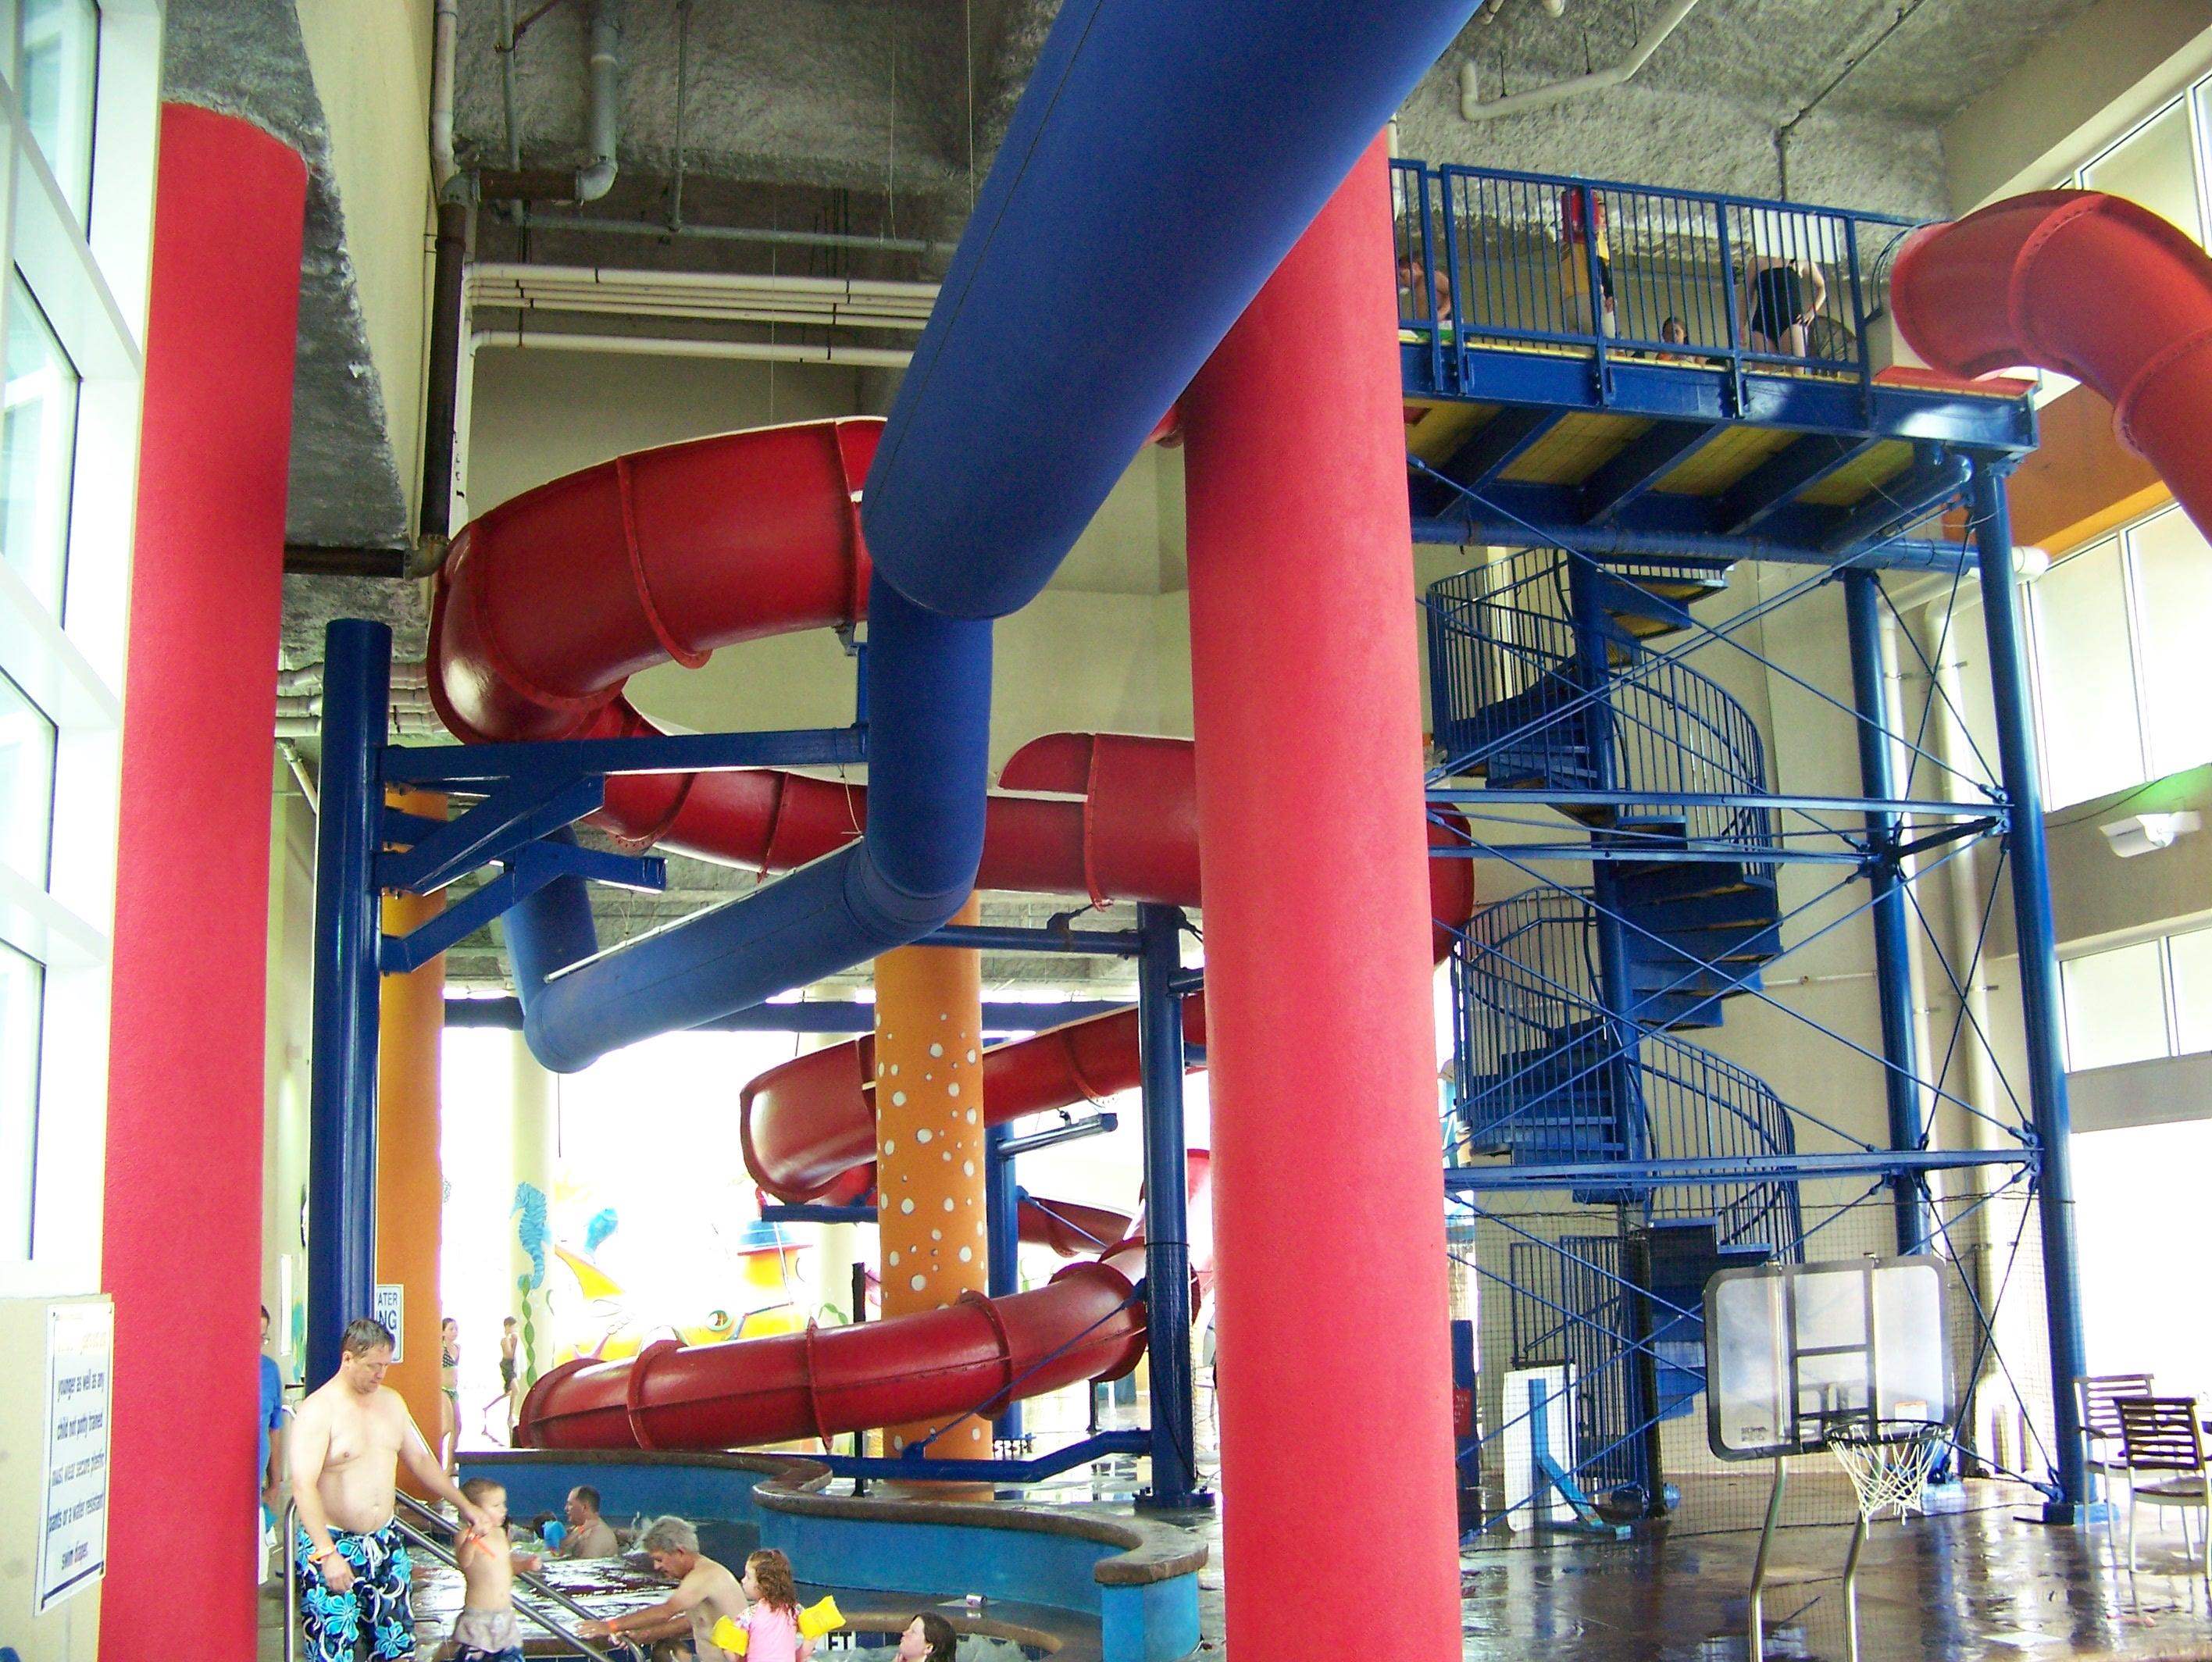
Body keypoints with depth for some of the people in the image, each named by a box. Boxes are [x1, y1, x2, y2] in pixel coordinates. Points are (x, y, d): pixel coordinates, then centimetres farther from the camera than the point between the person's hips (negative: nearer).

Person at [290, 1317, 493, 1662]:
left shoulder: (392, 1402, 10)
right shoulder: (318, 1410, -13)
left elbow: (420, 1459, 20)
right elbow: (303, 1486, -21)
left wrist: (464, 1505, 17)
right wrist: (328, 1553, -28)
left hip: (385, 1544, 7)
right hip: (332, 1543, -7)